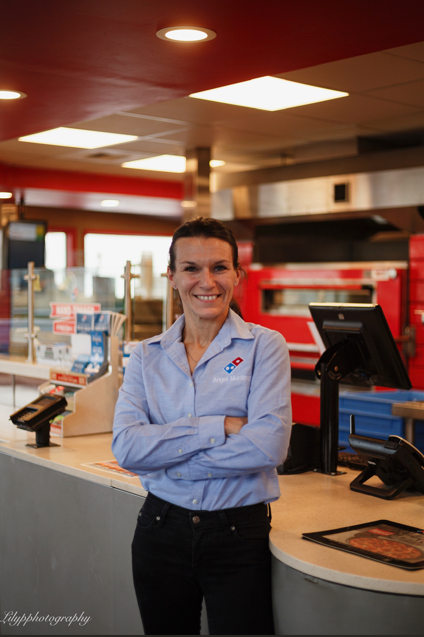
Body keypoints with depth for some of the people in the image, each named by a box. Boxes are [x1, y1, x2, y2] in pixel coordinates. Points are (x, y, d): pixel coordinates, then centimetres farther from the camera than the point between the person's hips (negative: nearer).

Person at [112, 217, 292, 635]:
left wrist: (165, 453, -14)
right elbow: (125, 447, -11)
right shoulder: (147, 356, 3)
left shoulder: (264, 346, -5)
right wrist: (219, 427, -19)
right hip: (161, 529, 3)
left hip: (239, 533, -2)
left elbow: (269, 445, -18)